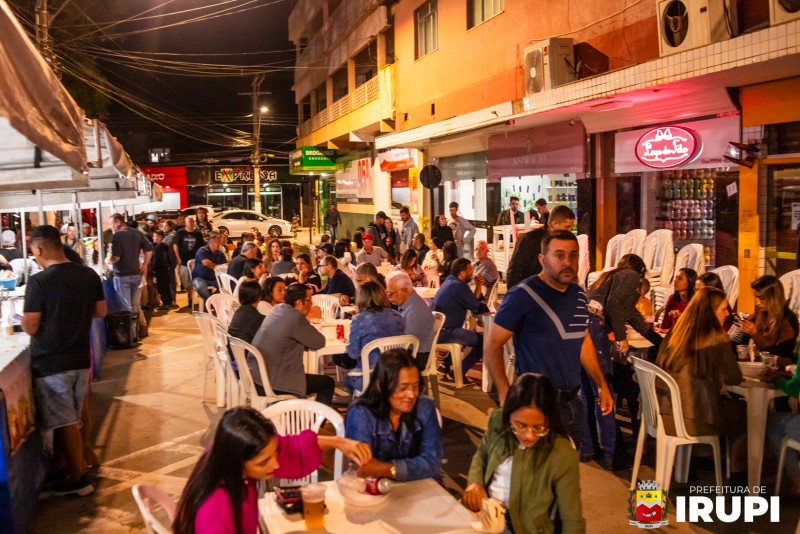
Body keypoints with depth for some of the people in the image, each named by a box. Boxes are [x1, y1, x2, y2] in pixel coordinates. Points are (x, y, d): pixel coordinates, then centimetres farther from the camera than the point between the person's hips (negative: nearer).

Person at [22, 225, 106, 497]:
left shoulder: (39, 281, -20)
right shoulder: (89, 275, -3)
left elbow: (30, 328, -16)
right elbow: (100, 311, 9)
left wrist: (36, 314, 4)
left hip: (50, 362, -5)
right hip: (80, 358, 6)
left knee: (65, 422, 7)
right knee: (66, 419, 19)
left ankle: (78, 478, 17)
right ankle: (64, 468, 32)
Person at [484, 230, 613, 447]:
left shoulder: (578, 295, 5)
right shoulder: (523, 295, -15)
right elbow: (492, 345, -13)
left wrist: (602, 385, 16)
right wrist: (505, 394, -21)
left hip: (572, 400, 7)